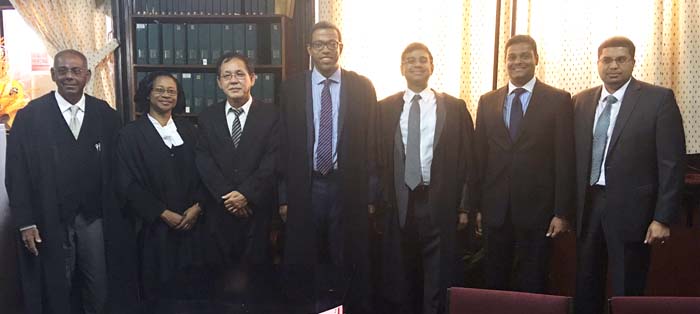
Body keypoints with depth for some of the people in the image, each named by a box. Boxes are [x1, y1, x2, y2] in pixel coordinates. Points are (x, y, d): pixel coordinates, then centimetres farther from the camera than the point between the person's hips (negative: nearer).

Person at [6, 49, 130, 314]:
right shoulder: (30, 115, -4)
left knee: (98, 290, 11)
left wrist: (114, 217, 2)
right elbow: (17, 173, -4)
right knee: (56, 291, 13)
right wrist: (25, 223, -8)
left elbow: (114, 168, 4)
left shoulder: (106, 115, 2)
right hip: (50, 221, -1)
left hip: (94, 218, 2)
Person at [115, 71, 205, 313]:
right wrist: (163, 214, -12)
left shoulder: (188, 130, 10)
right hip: (153, 225, -3)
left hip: (188, 222, 3)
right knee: (155, 286, 7)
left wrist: (197, 206, -7)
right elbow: (128, 183, -7)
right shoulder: (131, 134, -2)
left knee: (184, 283, 6)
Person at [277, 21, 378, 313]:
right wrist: (283, 195, 0)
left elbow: (371, 142, 1)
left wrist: (371, 193, -2)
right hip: (304, 189, 1)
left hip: (349, 188, 0)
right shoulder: (291, 88, 3)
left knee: (349, 264, 9)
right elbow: (283, 144, 3)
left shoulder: (362, 86, 1)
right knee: (302, 265, 10)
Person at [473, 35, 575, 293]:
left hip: (537, 208, -2)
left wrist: (562, 212, -8)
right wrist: (478, 206, 5)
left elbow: (565, 160, -4)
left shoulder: (558, 100, -1)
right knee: (494, 283, 11)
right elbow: (479, 157, 8)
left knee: (532, 286, 8)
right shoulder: (487, 102, 8)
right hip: (495, 210, 3)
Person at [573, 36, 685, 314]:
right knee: (585, 291, 13)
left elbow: (672, 163, -7)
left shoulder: (659, 99, -4)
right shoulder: (581, 101, 8)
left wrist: (662, 218, -11)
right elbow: (575, 157, 8)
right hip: (587, 206, 4)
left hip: (630, 210, -3)